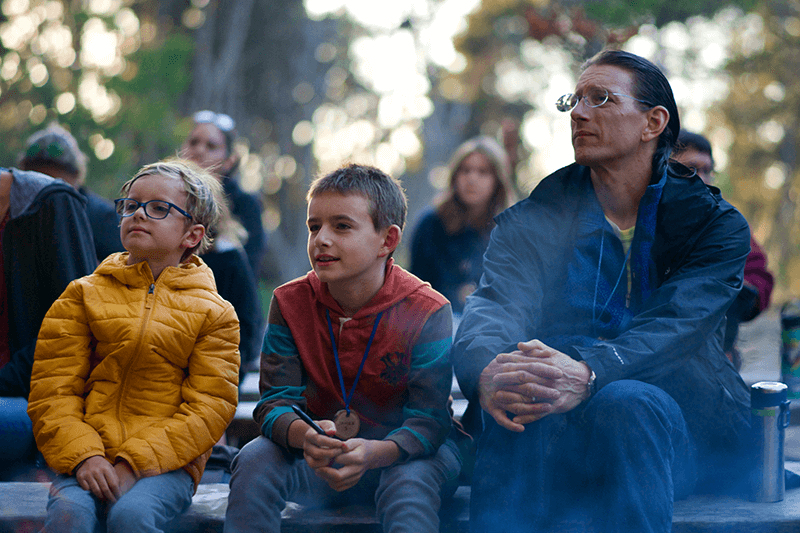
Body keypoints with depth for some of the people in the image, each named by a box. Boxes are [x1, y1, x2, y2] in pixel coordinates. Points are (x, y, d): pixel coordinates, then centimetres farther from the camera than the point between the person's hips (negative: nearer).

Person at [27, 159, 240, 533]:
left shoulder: (214, 313, 8)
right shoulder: (82, 295, 13)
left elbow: (209, 408, -2)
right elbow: (52, 392, 6)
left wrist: (133, 464, -15)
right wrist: (83, 456, -14)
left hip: (167, 463, -1)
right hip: (87, 457, 1)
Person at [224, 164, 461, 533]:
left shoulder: (426, 312, -15)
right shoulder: (290, 302, -5)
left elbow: (428, 418, -19)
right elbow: (276, 401, -10)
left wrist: (373, 453, -41)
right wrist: (304, 435, -37)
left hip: (399, 452, -3)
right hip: (316, 460, 3)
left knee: (410, 479, -37)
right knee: (254, 460, -25)